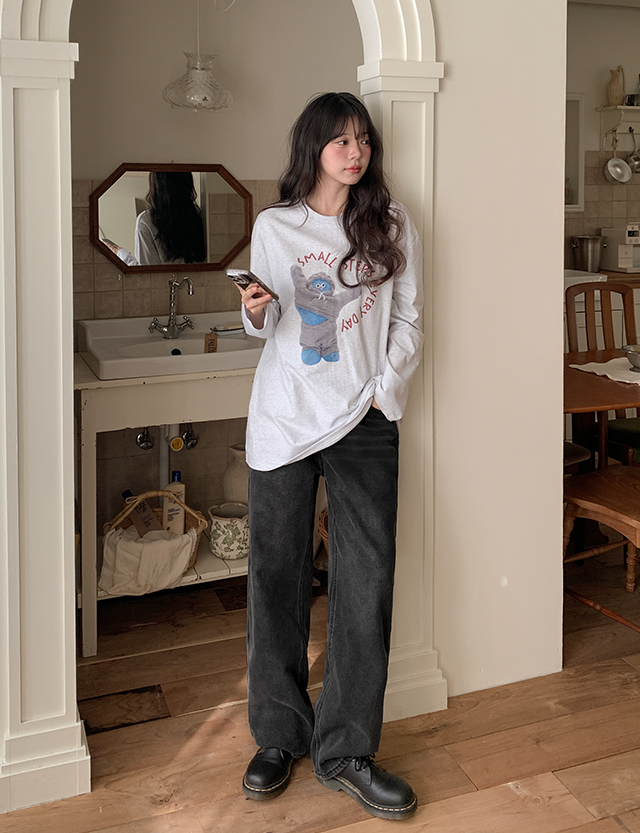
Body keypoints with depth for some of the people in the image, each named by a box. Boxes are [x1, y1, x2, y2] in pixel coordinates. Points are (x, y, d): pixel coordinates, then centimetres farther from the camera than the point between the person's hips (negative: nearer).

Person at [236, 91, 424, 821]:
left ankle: (346, 751, 12)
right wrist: (256, 315, -11)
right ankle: (279, 735, 22)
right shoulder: (274, 226, 6)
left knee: (366, 584, -2)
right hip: (283, 419, 0)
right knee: (276, 577, 4)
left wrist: (384, 390, -5)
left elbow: (408, 321, 7)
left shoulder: (391, 227, 6)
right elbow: (269, 327, 11)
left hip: (363, 421, 0)